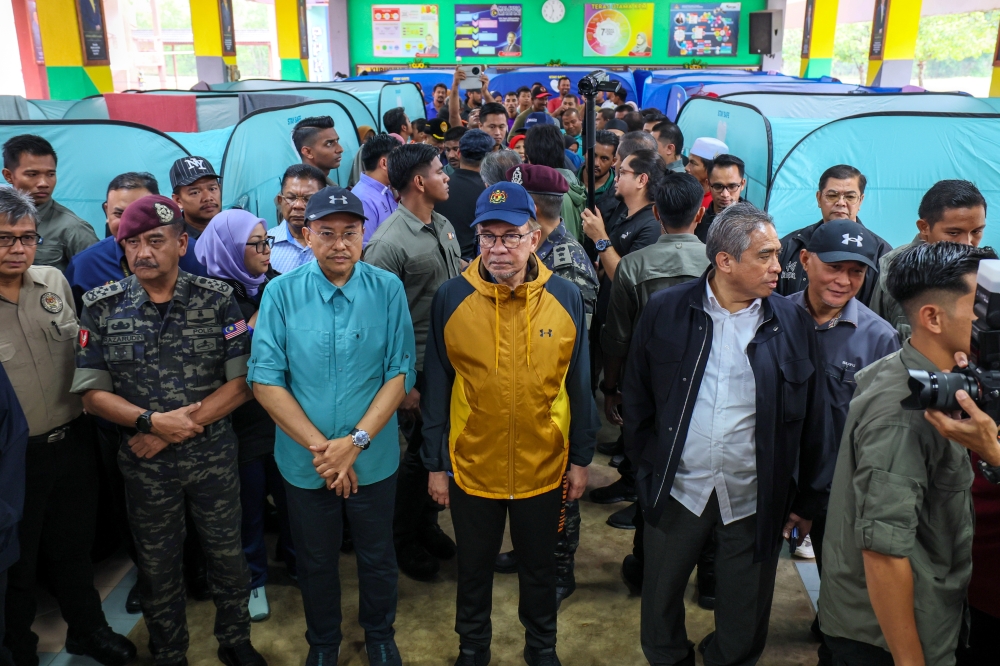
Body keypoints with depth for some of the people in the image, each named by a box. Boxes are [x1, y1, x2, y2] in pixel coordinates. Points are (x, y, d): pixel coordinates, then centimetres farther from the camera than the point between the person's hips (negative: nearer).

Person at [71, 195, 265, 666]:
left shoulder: (217, 300, -7)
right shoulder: (101, 307, -5)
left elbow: (241, 382, -10)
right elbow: (92, 393, -5)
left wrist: (180, 426, -17)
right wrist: (154, 421, -20)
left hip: (214, 456, 0)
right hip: (145, 465, 1)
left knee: (227, 556, 14)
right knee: (157, 568, 16)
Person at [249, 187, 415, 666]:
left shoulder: (388, 290, -9)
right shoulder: (281, 293, -9)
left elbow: (400, 374, -10)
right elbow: (265, 379, -12)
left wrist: (355, 441, -20)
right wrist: (320, 447, -18)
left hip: (374, 459, 0)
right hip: (304, 461, 0)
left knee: (378, 559, 19)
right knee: (315, 562, 20)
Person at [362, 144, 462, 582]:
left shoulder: (444, 226, 6)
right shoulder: (389, 243, -19)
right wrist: (400, 384, -16)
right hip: (418, 368, -7)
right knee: (421, 454, 7)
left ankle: (426, 525, 39)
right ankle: (402, 540, 30)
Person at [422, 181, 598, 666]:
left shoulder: (566, 297, -9)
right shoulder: (451, 298, -10)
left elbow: (579, 386, -1)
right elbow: (436, 387, -4)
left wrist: (581, 459, 2)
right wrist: (435, 463, -2)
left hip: (544, 468, 1)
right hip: (471, 468, 0)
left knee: (539, 567, 22)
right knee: (474, 568, 21)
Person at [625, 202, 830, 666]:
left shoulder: (793, 324, -3)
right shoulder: (666, 311, -4)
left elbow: (812, 419, 1)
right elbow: (636, 397, 4)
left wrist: (807, 500, 3)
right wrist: (648, 463, 2)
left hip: (756, 502, 0)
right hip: (677, 491, 0)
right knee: (659, 609, 18)